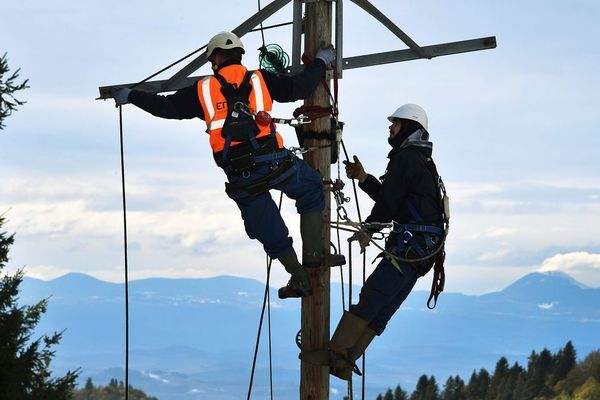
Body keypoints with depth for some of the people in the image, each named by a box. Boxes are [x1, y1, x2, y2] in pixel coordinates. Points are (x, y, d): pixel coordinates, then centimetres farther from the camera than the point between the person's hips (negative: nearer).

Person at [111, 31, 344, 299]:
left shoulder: (203, 89, 9)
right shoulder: (260, 79, 9)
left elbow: (166, 107, 14)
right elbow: (300, 87, 9)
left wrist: (131, 96, 28)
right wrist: (320, 62, 27)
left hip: (240, 176, 1)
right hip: (275, 162, -1)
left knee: (269, 231, 16)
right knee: (312, 189, 25)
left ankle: (300, 279, 22)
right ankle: (314, 253, 14)